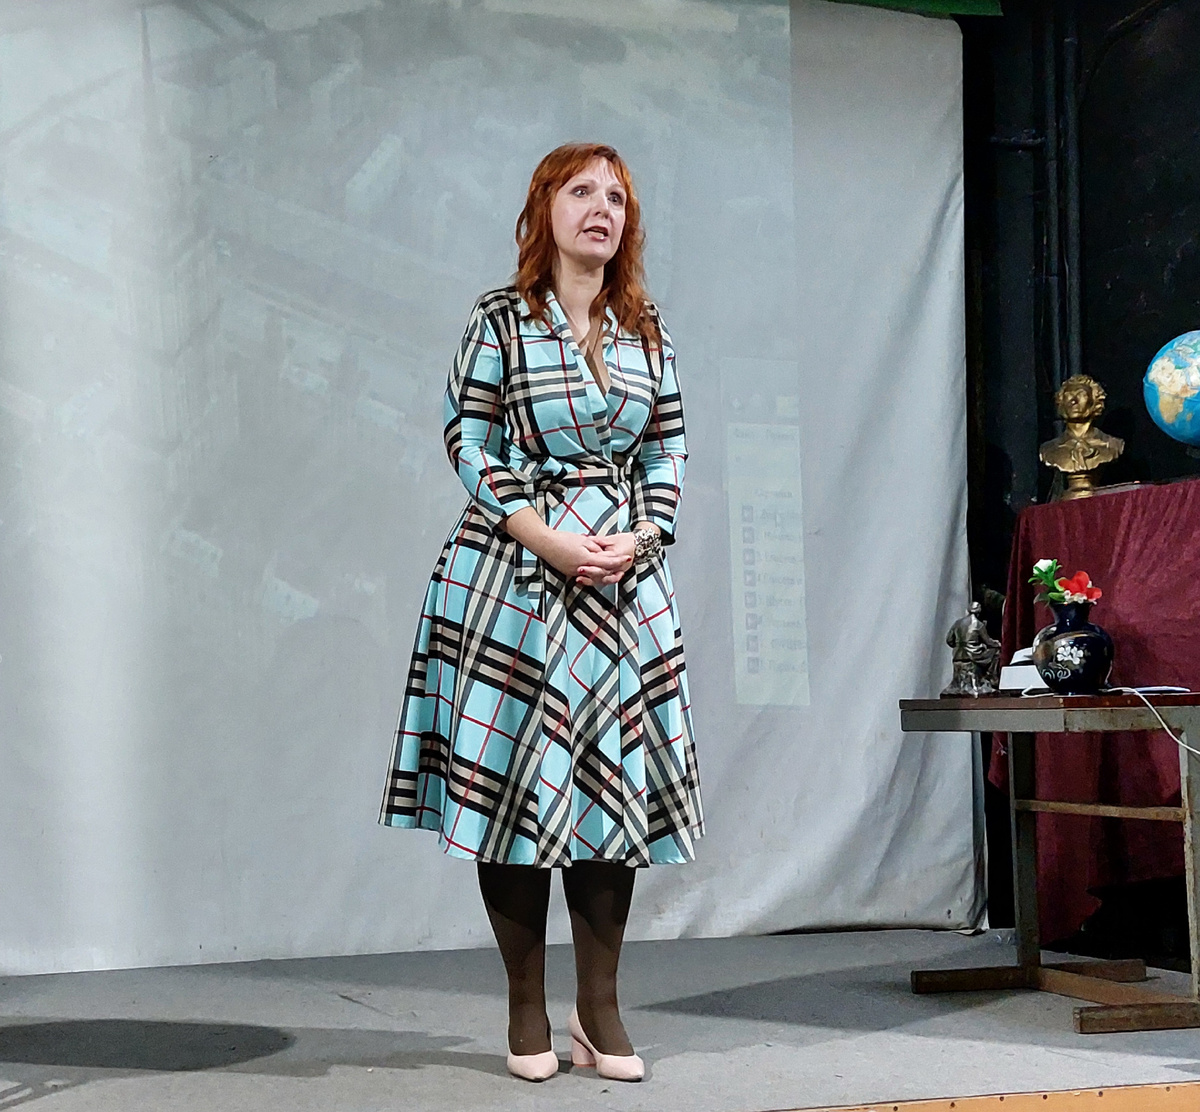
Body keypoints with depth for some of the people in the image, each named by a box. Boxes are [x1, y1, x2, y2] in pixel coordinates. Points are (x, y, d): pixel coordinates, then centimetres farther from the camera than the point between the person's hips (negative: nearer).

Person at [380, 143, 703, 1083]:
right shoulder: (501, 321, 0)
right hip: (512, 573, -3)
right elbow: (469, 441, -4)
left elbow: (669, 449, 12)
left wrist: (642, 536, -6)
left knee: (614, 775, 0)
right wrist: (547, 538, -14)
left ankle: (599, 1006, 9)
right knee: (511, 770, -2)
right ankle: (527, 1007, 9)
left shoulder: (648, 331, 12)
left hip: (623, 580, 4)